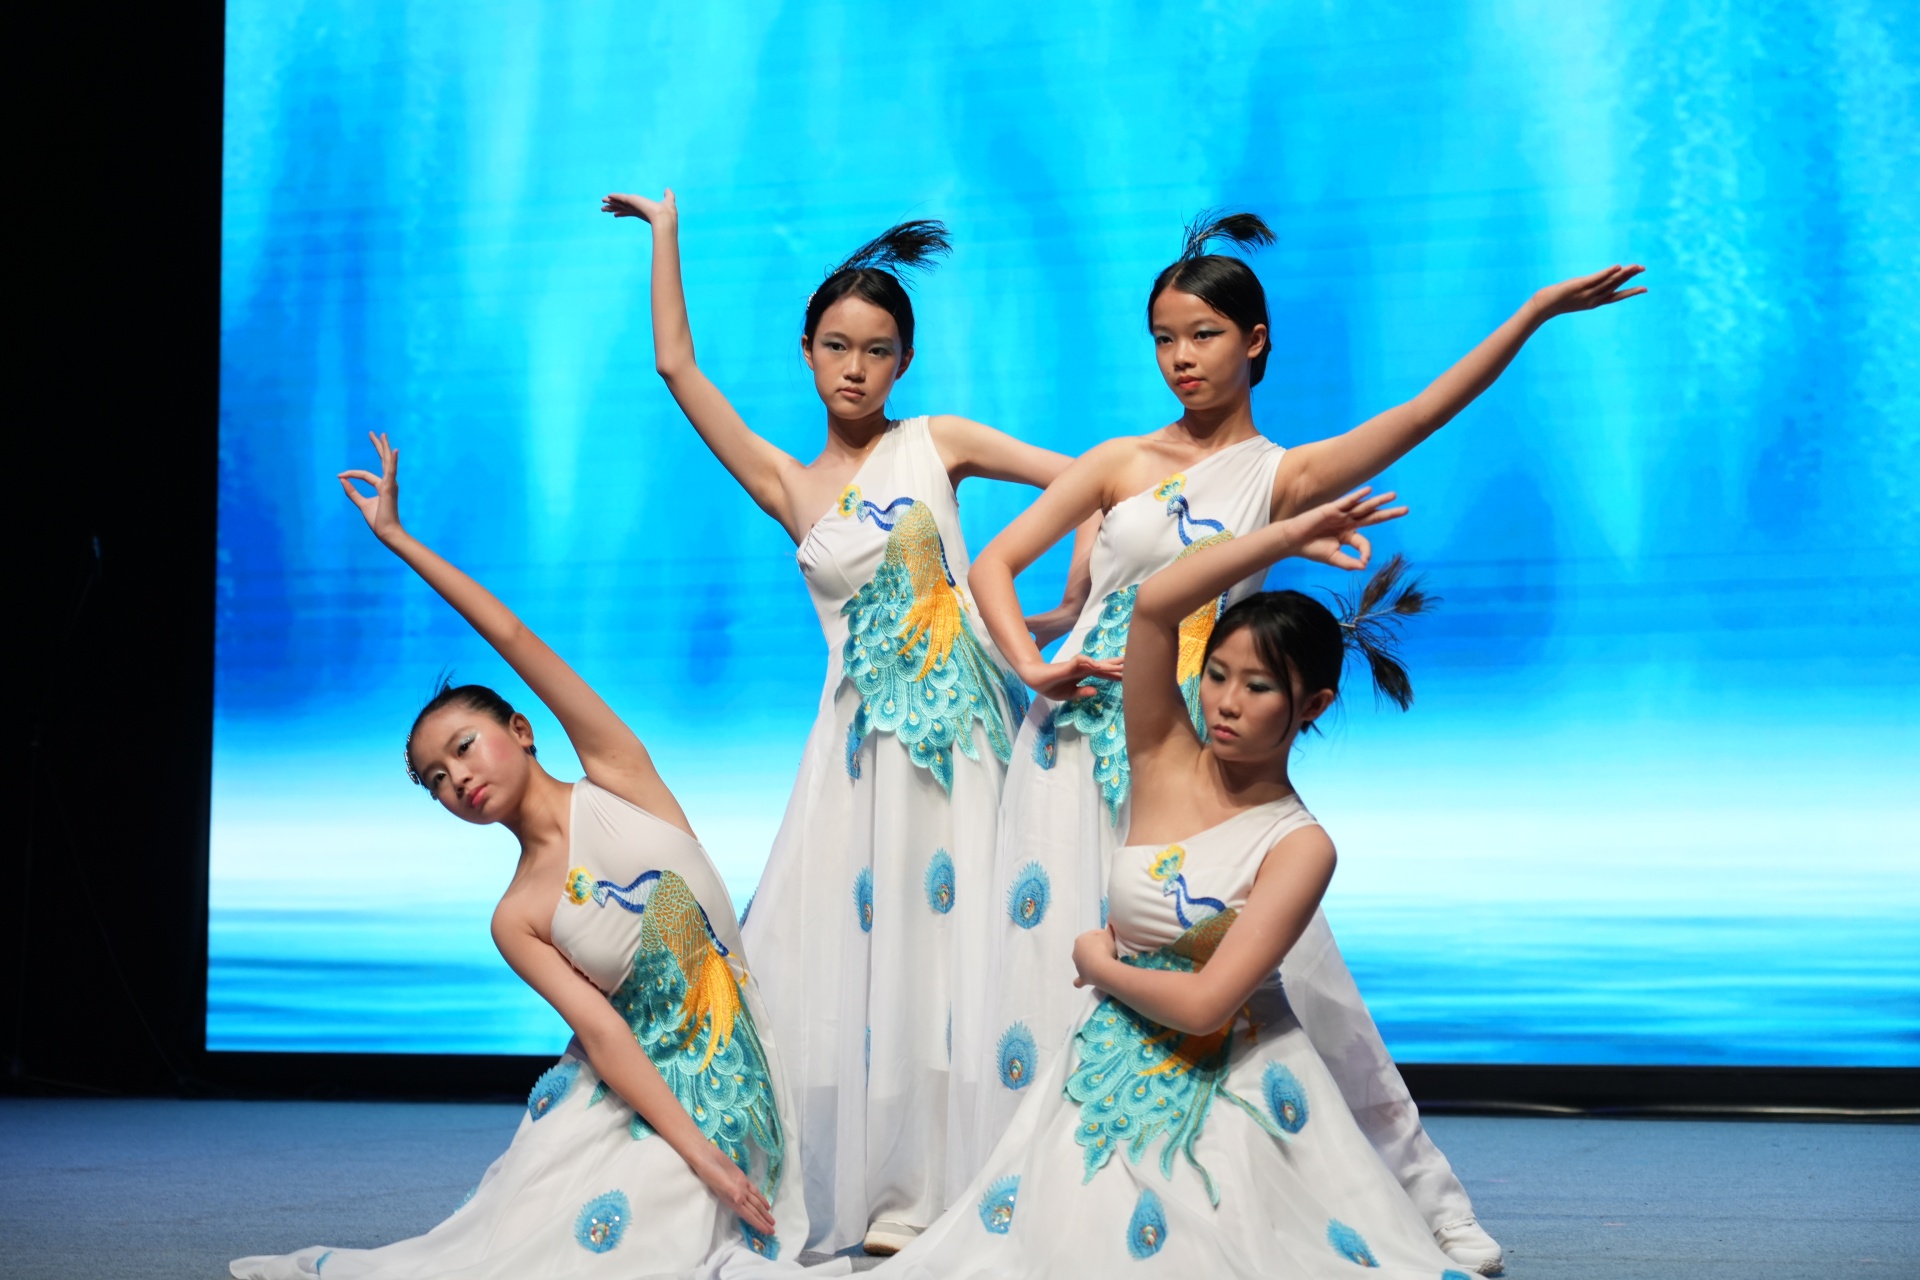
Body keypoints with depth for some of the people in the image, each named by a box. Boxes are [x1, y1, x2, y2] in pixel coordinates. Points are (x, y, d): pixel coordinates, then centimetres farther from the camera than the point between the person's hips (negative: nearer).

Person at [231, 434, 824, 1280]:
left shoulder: (616, 775, 2)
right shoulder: (517, 919, 0)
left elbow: (514, 642, -6)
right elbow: (601, 1032, -13)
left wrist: (401, 538, -5)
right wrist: (700, 1154, -25)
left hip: (727, 1084, -1)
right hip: (623, 1093, 1)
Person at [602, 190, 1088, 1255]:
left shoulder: (936, 444, 5)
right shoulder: (788, 487, 8)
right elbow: (676, 366, 5)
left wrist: (1071, 608, -7)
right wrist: (665, 233, 12)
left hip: (961, 718, -1)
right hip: (865, 739, 1)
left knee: (955, 942, -2)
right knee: (859, 944, -2)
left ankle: (961, 1189, 5)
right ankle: (881, 1196, 8)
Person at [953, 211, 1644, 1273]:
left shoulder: (1281, 476, 4)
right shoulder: (1122, 462, 7)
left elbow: (1417, 417, -9)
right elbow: (993, 564, 8)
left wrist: (1534, 314, -15)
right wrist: (1032, 668, -8)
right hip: (1081, 736, 1)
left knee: (1279, 969, -5)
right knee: (1061, 960, -2)